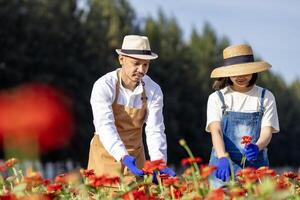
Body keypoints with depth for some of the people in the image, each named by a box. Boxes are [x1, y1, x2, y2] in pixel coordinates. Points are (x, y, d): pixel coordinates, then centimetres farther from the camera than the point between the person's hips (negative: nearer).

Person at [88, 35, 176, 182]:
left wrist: (159, 163, -32)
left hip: (135, 155, 3)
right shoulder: (104, 86, -19)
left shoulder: (153, 90, -10)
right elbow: (105, 126, -30)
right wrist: (123, 157, -45)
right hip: (106, 154, -3)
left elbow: (155, 130, -15)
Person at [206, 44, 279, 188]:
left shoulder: (266, 97, 6)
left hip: (255, 164, 0)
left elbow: (267, 132, -2)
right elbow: (215, 130, -9)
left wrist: (256, 148, -26)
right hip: (224, 165, 0)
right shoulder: (217, 98, 4)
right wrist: (223, 158, -28)